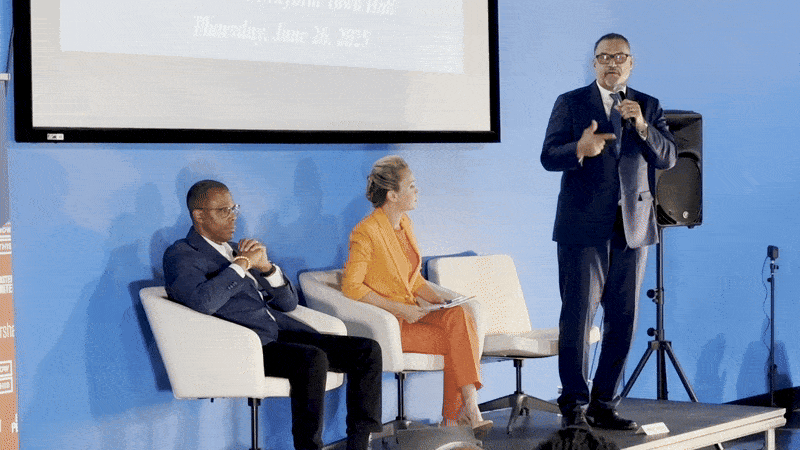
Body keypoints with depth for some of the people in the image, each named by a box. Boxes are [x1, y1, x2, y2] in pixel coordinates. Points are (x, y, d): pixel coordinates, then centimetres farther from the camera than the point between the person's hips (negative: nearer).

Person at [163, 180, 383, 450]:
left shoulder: (237, 250, 26)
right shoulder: (181, 255, 4)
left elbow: (289, 303, 21)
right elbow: (203, 301, -19)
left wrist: (266, 266, 3)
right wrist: (242, 263, -10)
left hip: (284, 333, 8)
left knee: (368, 350, -8)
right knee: (312, 359, -35)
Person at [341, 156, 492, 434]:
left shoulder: (404, 223, 11)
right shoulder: (366, 233, -14)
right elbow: (351, 287, -16)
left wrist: (437, 299, 0)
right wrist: (399, 309, -19)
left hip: (410, 313, 7)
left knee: (459, 317, -22)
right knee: (457, 339, -22)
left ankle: (455, 416, -21)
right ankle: (468, 410, -11)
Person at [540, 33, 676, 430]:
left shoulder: (648, 107, 12)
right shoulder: (570, 103, 5)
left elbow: (667, 158, 2)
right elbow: (549, 156, -4)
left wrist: (642, 127, -16)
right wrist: (580, 149, -25)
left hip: (633, 226, 3)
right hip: (584, 226, -3)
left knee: (622, 319, 6)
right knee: (577, 316, -6)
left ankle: (603, 404, 15)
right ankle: (574, 404, 0)